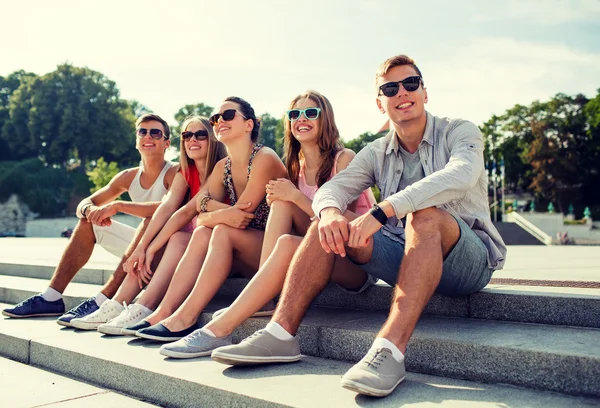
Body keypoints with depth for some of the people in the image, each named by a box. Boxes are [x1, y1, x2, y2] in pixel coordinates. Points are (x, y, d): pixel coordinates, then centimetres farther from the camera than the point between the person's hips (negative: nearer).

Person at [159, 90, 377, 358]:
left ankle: (219, 330, -32)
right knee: (282, 201, -16)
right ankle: (263, 298, -22)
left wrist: (295, 196, -17)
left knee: (288, 244, -32)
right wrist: (283, 197, -11)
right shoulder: (296, 167, 12)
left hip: (356, 261, -5)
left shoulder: (344, 158, -6)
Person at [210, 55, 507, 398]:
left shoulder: (460, 132, -2)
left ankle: (390, 350, -47)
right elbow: (333, 187, -3)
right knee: (331, 222, -14)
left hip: (470, 258, -4)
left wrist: (381, 211, -35)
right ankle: (280, 334, -22)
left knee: (424, 214, -36)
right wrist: (330, 211, -30)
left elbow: (460, 175, -25)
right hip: (407, 257, 4)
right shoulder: (377, 153, 11)